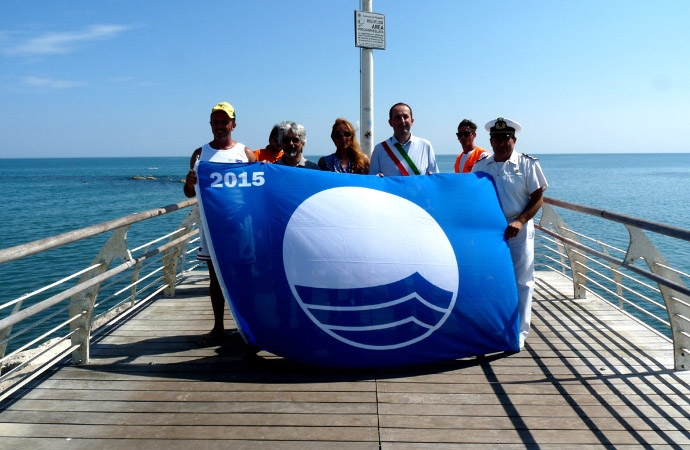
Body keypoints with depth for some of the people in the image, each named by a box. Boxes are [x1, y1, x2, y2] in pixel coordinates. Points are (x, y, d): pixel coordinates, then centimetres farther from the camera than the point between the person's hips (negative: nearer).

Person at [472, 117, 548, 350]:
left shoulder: (528, 164, -2)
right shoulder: (480, 166, 7)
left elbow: (538, 198, -4)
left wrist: (520, 222, -16)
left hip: (518, 231, -3)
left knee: (521, 282, 3)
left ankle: (519, 332, 13)